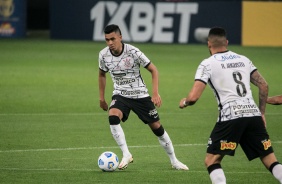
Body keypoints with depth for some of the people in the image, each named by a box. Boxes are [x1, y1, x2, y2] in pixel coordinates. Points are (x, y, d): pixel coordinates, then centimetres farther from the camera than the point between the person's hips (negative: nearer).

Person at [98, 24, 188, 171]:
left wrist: (156, 93, -20)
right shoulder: (103, 55, -9)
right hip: (120, 95, 2)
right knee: (113, 117, -29)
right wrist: (101, 97, 12)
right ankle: (126, 154, -20)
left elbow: (153, 70, -11)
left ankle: (174, 161, 19)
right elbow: (102, 74, 12)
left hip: (140, 94, -2)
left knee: (156, 127, 2)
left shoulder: (133, 52, -20)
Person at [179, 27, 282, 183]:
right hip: (253, 114, 4)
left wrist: (184, 102, 18)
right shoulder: (243, 59, 19)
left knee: (211, 161, 5)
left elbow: (194, 96, -4)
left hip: (230, 117, -4)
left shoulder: (207, 64, 4)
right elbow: (264, 85, 17)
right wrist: (262, 113, 24)